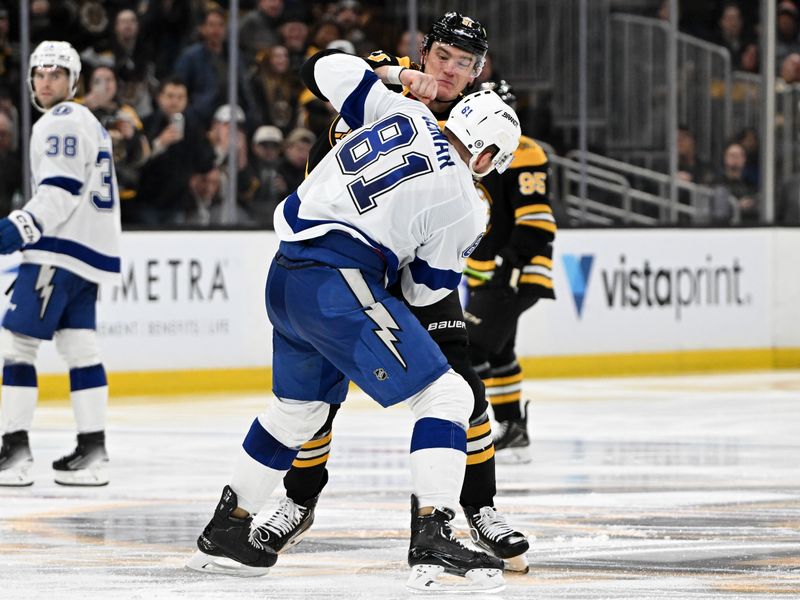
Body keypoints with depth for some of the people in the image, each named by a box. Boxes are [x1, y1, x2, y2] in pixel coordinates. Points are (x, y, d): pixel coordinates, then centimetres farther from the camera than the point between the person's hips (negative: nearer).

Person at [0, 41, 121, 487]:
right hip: (91, 249, 10)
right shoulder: (89, 123, 23)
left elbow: (61, 190, -20)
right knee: (80, 347, 9)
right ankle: (93, 451, 7)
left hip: (63, 249, -10)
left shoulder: (61, 122, -9)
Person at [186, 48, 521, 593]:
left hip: (286, 277, 8)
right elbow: (424, 288, 7)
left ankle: (226, 532, 38)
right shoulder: (459, 205, -6)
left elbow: (326, 69, 16)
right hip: (340, 283, -8)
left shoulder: (405, 114, 7)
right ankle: (432, 540, -21)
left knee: (299, 407, 28)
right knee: (445, 396, -6)